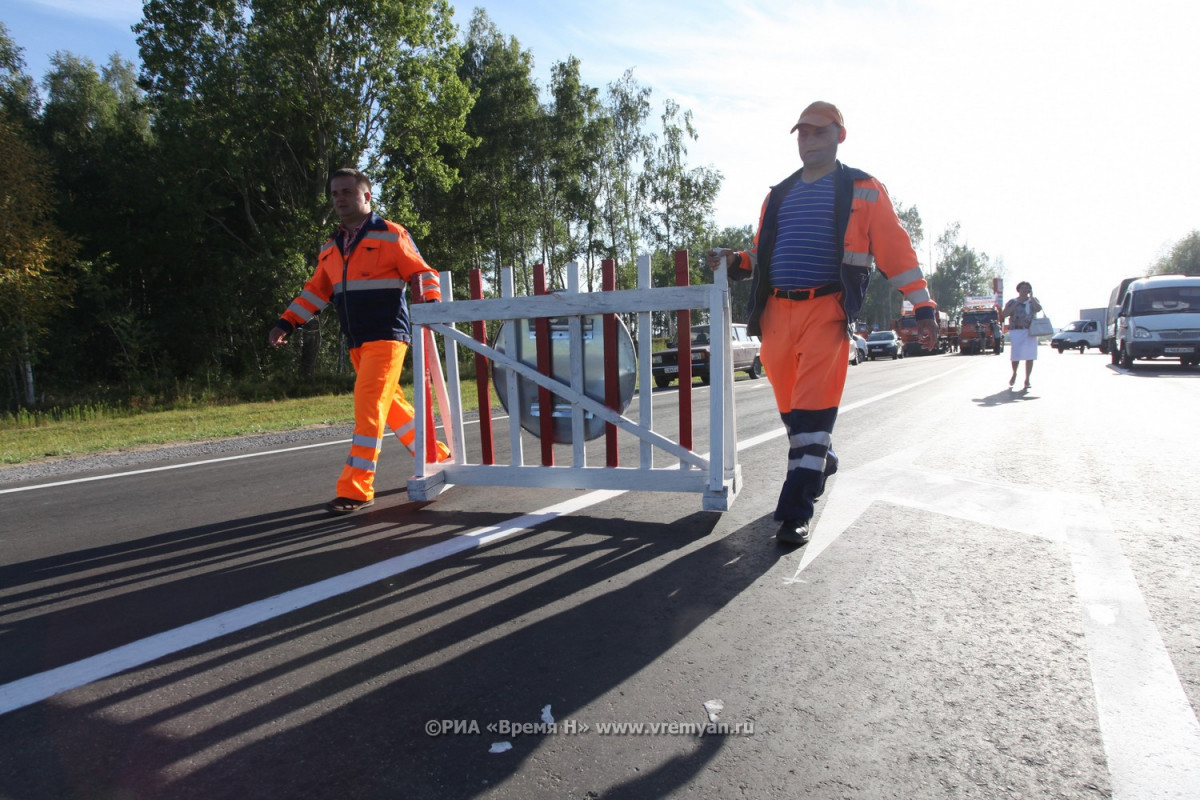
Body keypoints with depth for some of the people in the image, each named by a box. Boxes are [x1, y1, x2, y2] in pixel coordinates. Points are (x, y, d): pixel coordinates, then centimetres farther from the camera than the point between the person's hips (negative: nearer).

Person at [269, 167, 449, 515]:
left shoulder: (390, 235, -1)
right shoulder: (331, 247, 17)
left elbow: (424, 275, -2)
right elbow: (315, 291, 20)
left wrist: (431, 303, -20)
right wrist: (286, 323, 10)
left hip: (386, 337, -7)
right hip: (358, 343, 7)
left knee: (368, 407, -13)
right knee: (392, 406, 13)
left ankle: (355, 489, -10)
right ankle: (437, 457, 29)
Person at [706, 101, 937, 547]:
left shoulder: (864, 190, 7)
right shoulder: (778, 196, 22)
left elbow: (896, 250, 3)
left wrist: (923, 307, -3)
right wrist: (734, 262, 6)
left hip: (827, 311, -5)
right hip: (777, 312, 5)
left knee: (812, 409, -14)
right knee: (790, 405, 12)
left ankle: (796, 513, -12)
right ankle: (821, 461, 39)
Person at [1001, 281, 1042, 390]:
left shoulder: (1033, 301, 13)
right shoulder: (1012, 302, 9)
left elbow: (1038, 309, -10)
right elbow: (1004, 315, -6)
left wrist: (1031, 297, -5)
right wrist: (1016, 303, -7)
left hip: (1031, 332, 1)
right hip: (1016, 331, -1)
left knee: (1030, 357, -2)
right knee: (1015, 356, -5)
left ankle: (1027, 379, 5)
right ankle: (1014, 374, 21)